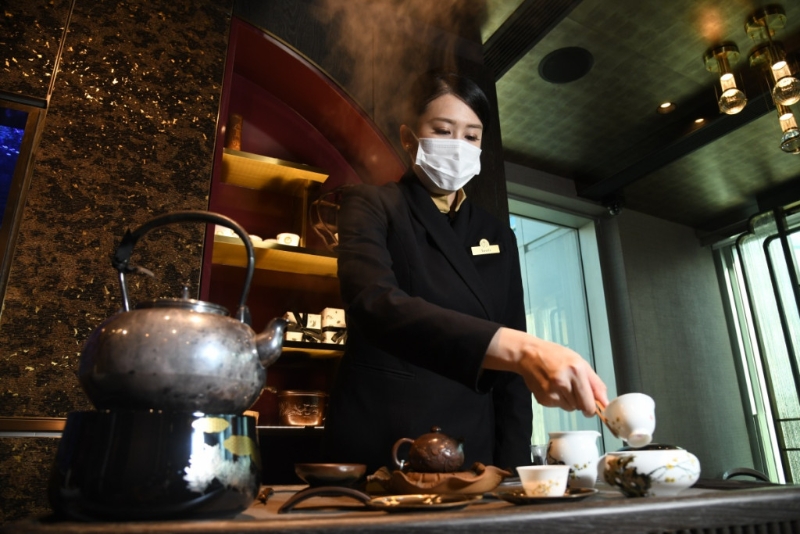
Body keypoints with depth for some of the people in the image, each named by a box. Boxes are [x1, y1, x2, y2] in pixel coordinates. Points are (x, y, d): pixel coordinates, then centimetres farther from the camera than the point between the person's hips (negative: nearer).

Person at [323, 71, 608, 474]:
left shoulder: (497, 237, 9)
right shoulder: (371, 208, -4)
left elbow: (510, 370, 8)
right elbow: (376, 306, -25)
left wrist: (511, 467, -2)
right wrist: (519, 348, -36)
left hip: (473, 451, 4)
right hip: (379, 451, -4)